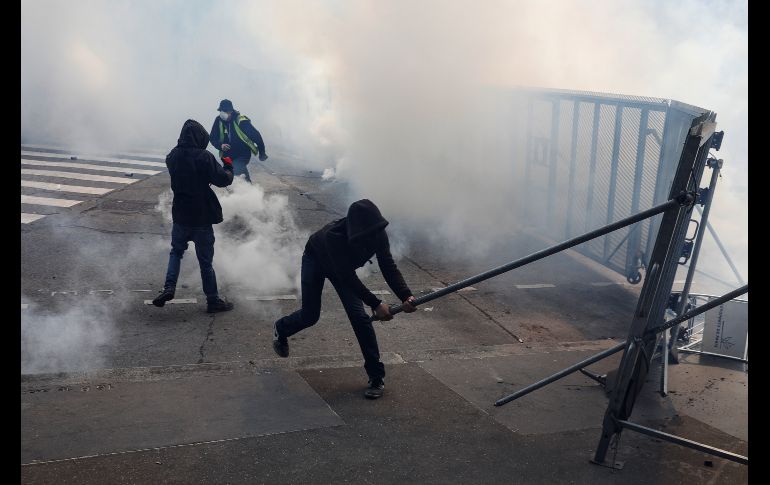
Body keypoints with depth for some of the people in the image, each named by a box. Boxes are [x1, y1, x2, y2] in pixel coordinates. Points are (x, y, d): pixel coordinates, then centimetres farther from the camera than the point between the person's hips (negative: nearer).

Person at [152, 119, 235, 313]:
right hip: (202, 217, -4)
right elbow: (223, 180, -18)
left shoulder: (173, 156, -1)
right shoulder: (204, 157, -19)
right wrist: (228, 165, 2)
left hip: (180, 215, 4)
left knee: (176, 251, 24)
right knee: (205, 261, 6)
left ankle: (169, 287, 6)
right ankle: (213, 300, 16)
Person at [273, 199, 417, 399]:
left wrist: (406, 296, -42)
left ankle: (376, 377, -2)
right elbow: (347, 277, -41)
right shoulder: (333, 236, -45)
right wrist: (376, 304, -44)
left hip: (344, 265, 3)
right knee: (310, 316, 3)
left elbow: (388, 267, -27)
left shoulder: (377, 234, -31)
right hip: (316, 260, -3)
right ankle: (280, 329, 41)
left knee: (359, 317, -11)